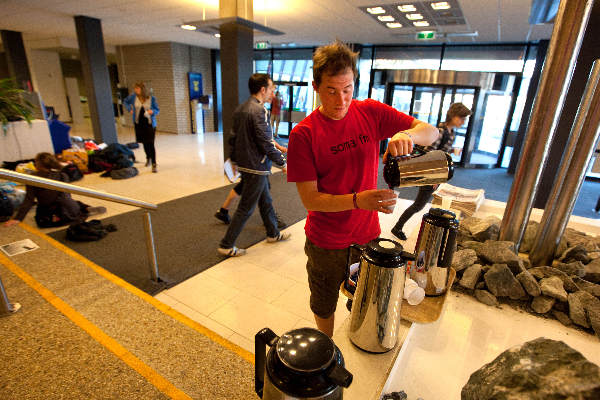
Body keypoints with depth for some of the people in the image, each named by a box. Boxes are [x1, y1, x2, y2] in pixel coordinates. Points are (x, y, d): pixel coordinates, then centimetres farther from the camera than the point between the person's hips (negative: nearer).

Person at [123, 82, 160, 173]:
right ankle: (148, 158, 37)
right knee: (144, 143, 12)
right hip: (139, 123, 3)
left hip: (150, 123, -3)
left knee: (150, 144, -10)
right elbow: (125, 101, 18)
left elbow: (157, 110, 1)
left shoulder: (152, 98, -7)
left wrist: (152, 111, -20)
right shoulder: (133, 96, -1)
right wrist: (129, 109, 3)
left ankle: (154, 164, -8)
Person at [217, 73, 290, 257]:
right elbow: (266, 143, -21)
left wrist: (233, 159, 24)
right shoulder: (258, 110, -19)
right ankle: (226, 245, 13)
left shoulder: (240, 109, 9)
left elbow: (234, 137, 16)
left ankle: (273, 234, 38)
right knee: (246, 208, 2)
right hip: (256, 167, -10)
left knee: (265, 201, 21)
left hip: (244, 164, 10)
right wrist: (282, 163, -11)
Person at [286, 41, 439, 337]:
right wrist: (357, 200, -34)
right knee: (324, 306, 21)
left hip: (368, 234, 3)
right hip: (326, 243, -2)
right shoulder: (303, 134, -16)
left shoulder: (372, 113, -6)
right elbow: (309, 199, -18)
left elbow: (431, 132, -4)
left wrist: (407, 135, -27)